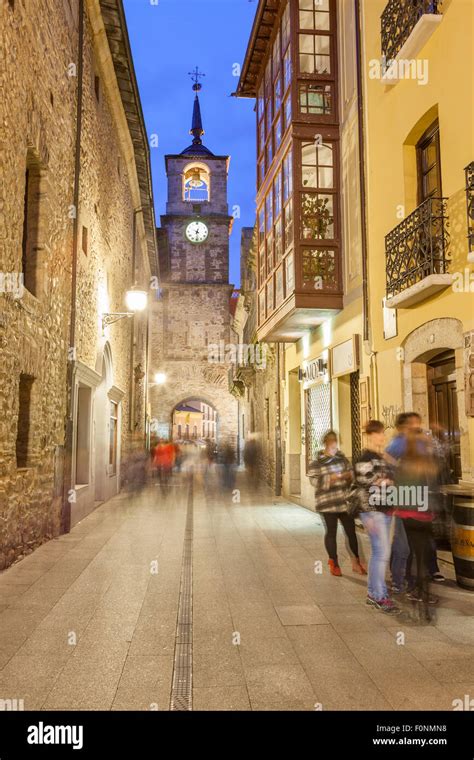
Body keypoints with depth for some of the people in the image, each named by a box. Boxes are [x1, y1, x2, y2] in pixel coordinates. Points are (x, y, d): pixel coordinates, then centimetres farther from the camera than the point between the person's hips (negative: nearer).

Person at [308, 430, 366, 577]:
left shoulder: (343, 459, 9)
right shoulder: (316, 463, -3)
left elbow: (351, 474, 13)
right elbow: (314, 480, -12)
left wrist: (348, 476, -10)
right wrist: (331, 478, -24)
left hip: (344, 501, 3)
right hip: (327, 502, -3)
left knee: (351, 531, 6)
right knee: (331, 532, 5)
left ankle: (356, 562, 23)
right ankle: (334, 563, 20)